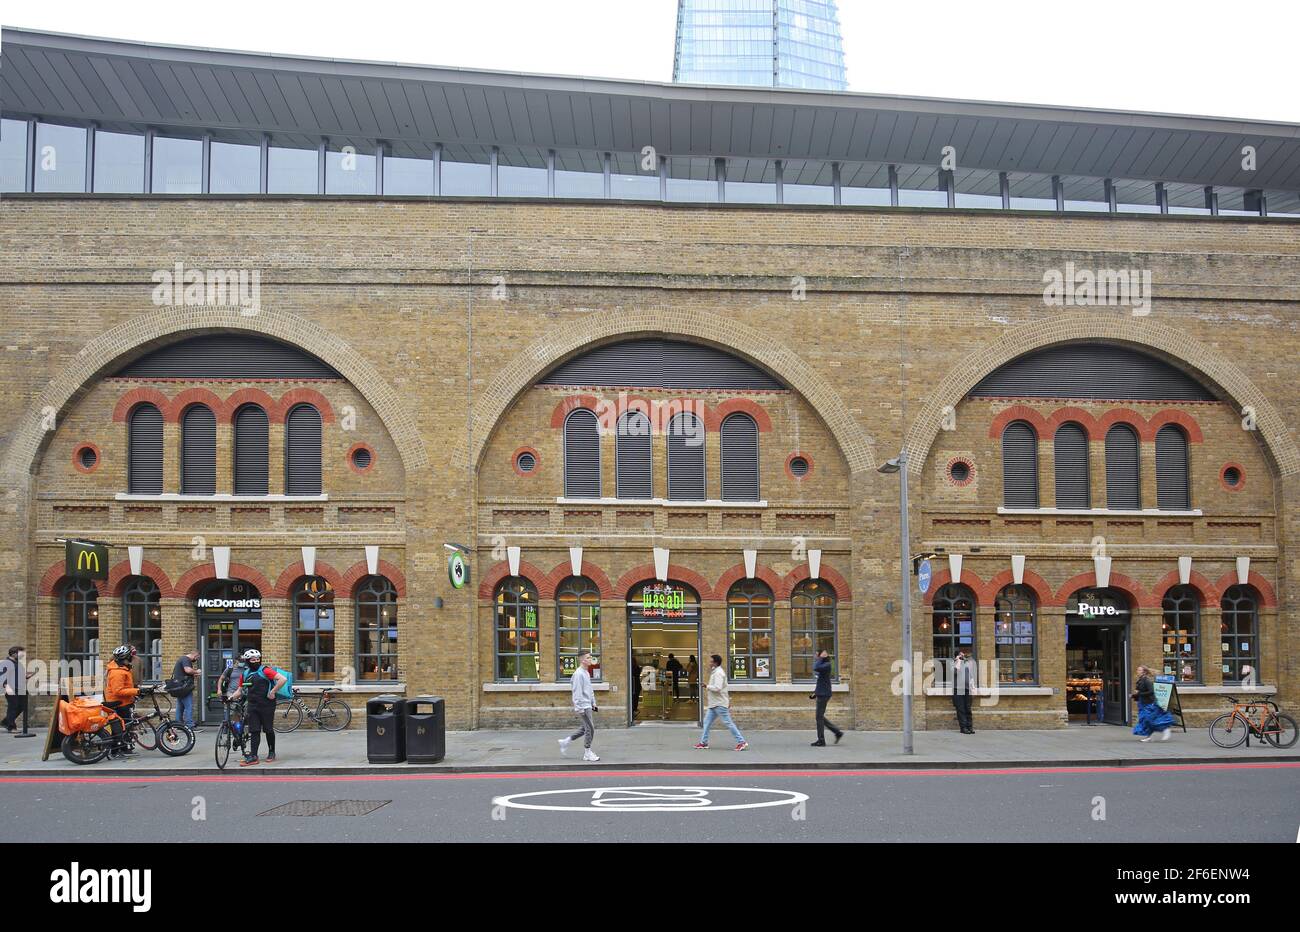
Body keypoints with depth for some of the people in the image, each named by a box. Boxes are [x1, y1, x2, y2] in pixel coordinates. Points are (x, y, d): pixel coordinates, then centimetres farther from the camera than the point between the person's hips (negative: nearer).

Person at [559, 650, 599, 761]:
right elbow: (577, 692, -19)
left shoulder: (587, 673, 14)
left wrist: (593, 703, 21)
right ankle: (587, 753, 5)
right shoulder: (578, 674, -16)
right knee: (590, 728, -5)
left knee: (586, 728, 14)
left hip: (588, 705, 10)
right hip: (583, 706, -10)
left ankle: (566, 742, 23)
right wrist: (580, 708, -20)